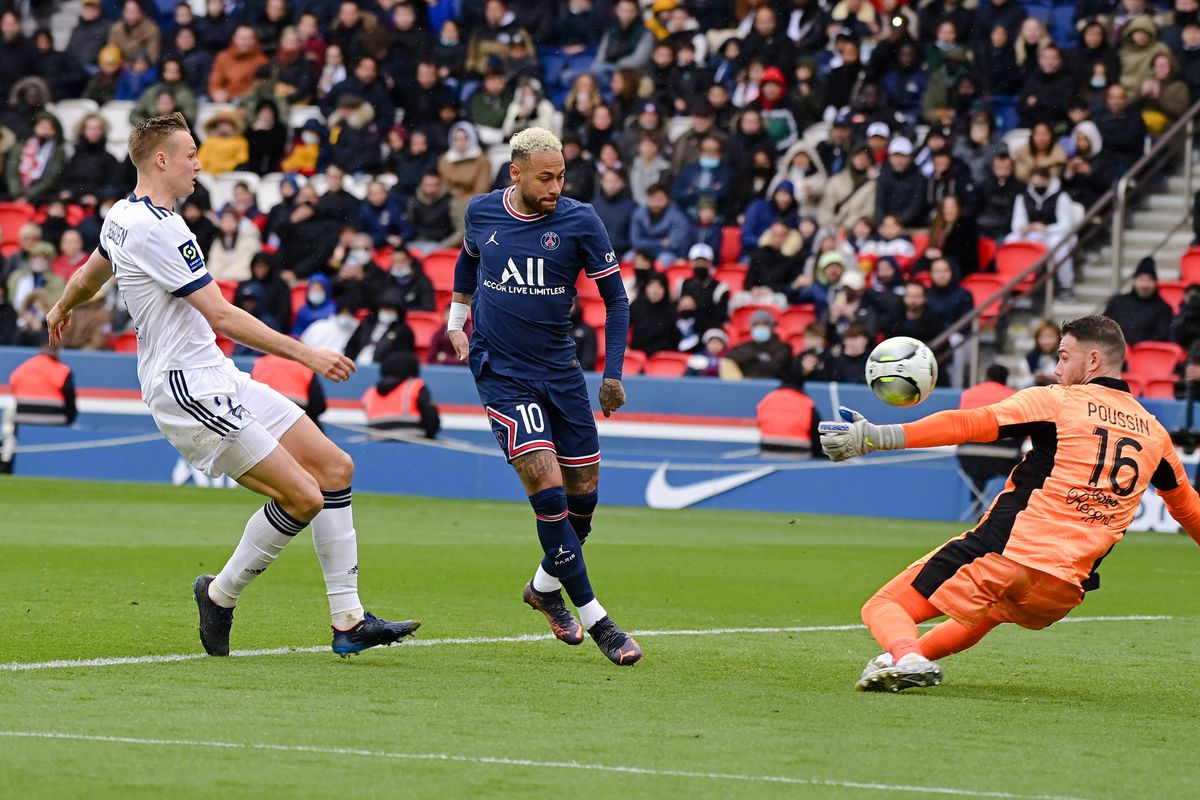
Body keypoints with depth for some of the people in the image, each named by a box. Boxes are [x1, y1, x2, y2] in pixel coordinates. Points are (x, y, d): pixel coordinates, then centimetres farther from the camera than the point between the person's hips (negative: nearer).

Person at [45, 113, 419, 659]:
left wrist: (62, 308, 57)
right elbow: (221, 317, -22)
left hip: (216, 378, 11)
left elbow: (91, 272, 35)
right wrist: (306, 354, -20)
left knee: (334, 469, 4)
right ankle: (221, 594, 6)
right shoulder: (158, 230, -19)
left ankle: (349, 620, 3)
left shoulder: (123, 218, 13)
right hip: (191, 392, -11)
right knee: (302, 496, -16)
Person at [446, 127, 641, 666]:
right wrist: (456, 320, 25)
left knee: (583, 490, 5)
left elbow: (616, 299, -1)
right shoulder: (482, 212, -2)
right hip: (501, 373, -2)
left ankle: (546, 587, 33)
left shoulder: (579, 221, -7)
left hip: (560, 372, 2)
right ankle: (595, 620, -12)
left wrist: (613, 374, -6)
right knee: (547, 490, -15)